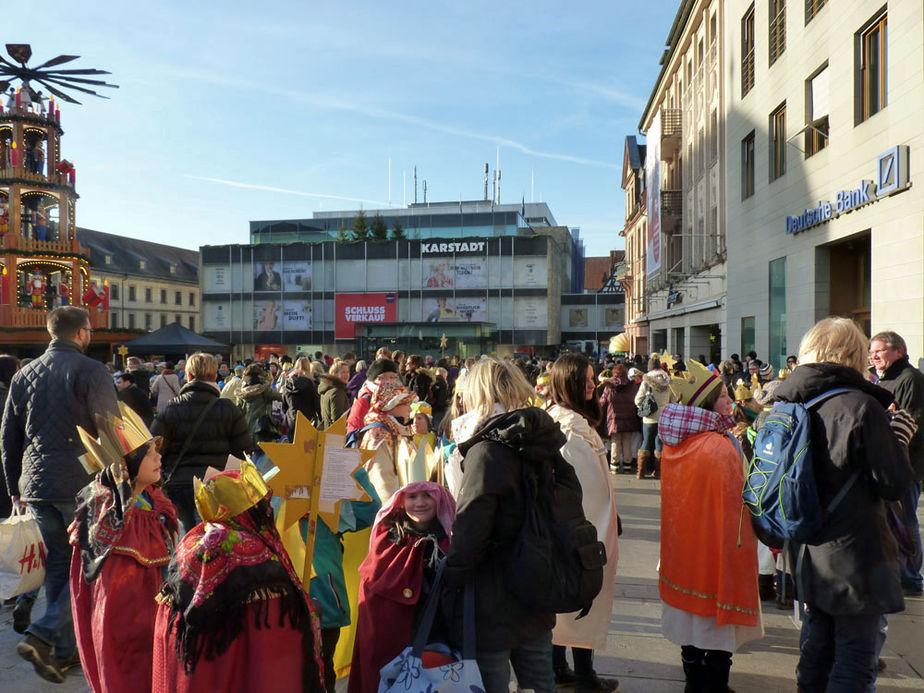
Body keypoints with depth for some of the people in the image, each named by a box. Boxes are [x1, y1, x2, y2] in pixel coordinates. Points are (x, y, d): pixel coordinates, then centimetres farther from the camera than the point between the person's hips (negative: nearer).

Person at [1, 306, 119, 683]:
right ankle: (44, 634, -9)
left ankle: (63, 651, 21)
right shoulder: (91, 370, -9)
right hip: (81, 483, -6)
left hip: (36, 484, 6)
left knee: (58, 562, 15)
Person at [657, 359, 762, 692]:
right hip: (717, 549, -7)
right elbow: (734, 505, -18)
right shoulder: (722, 446, -23)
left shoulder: (673, 444, -1)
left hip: (683, 548, 7)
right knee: (719, 625, 9)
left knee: (691, 622, 19)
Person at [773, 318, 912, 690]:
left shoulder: (786, 404, 0)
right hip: (855, 554, -6)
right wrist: (899, 439, 1)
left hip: (807, 551, 6)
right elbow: (895, 484, -15)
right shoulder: (862, 407, -18)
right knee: (854, 651, 6)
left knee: (816, 639, 21)